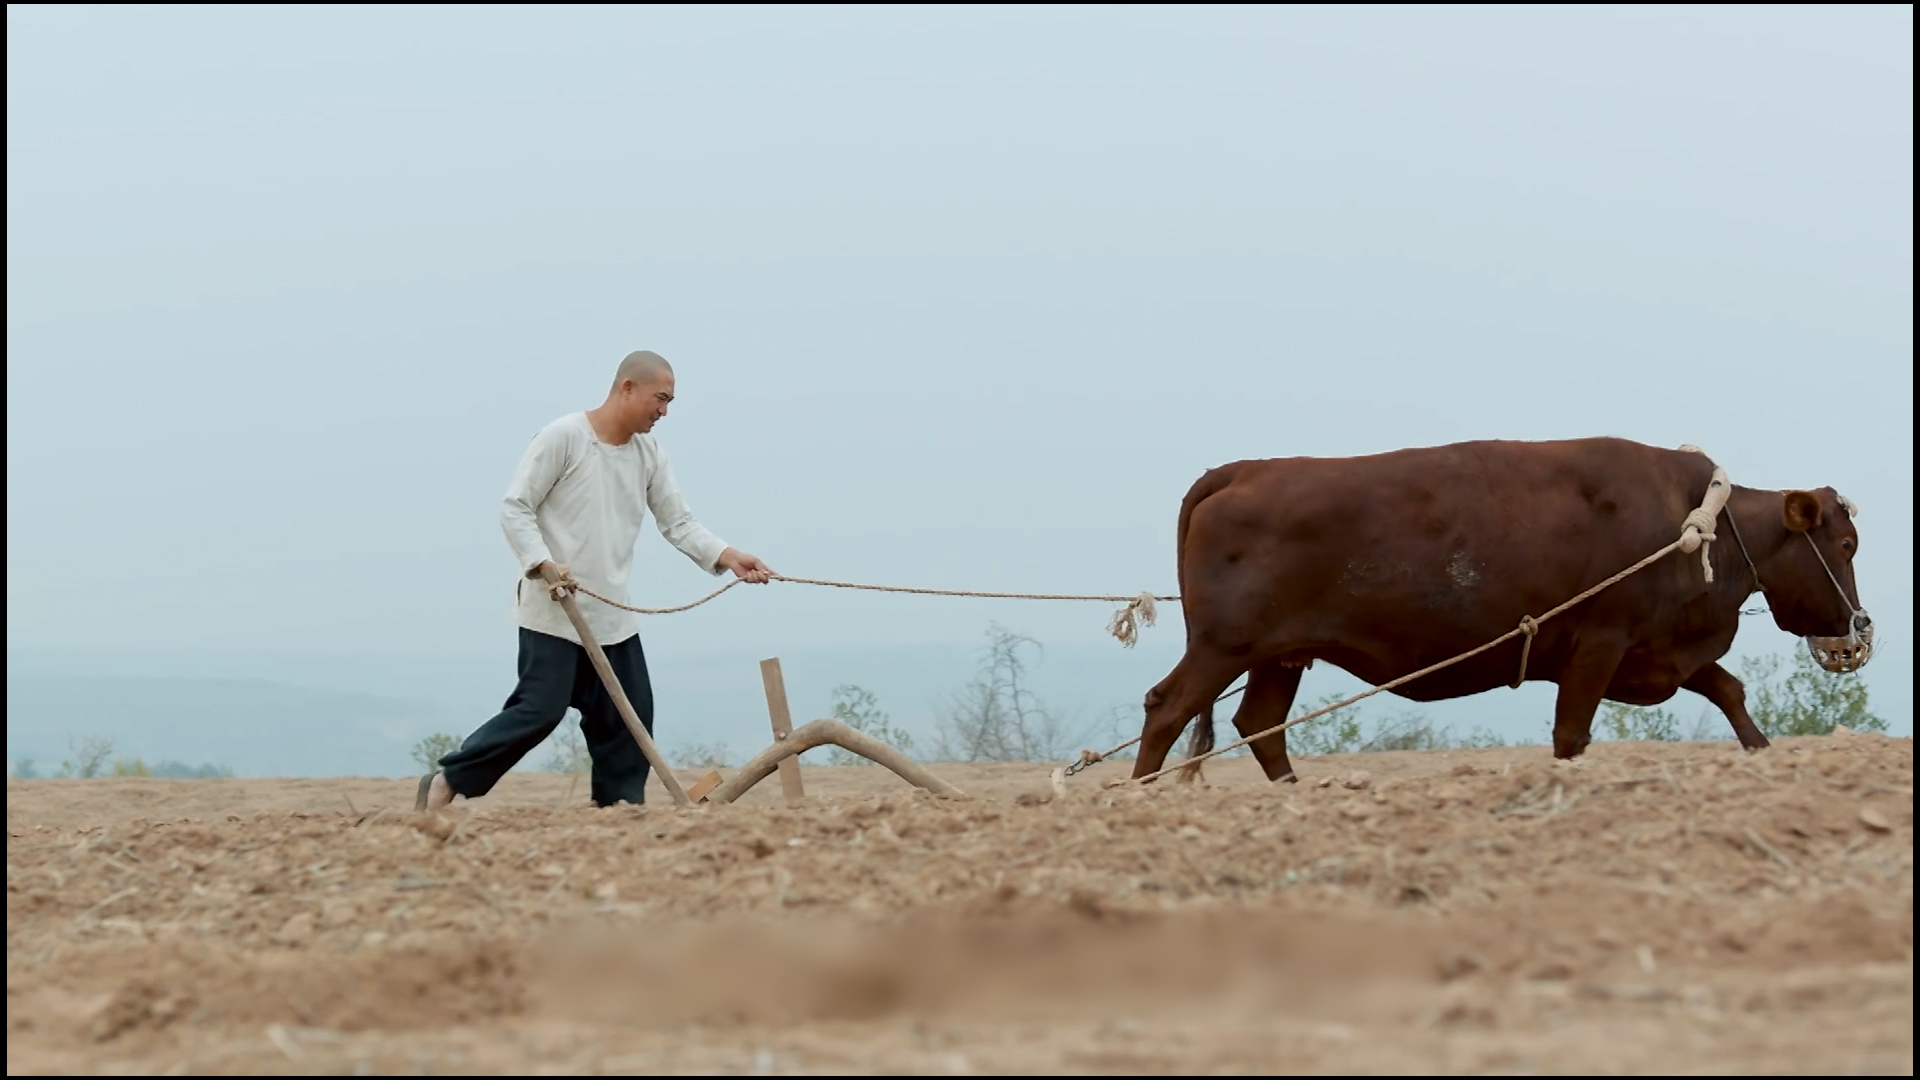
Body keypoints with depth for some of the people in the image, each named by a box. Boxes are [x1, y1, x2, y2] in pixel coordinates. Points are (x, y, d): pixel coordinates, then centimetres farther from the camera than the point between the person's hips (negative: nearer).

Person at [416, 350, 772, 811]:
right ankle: (448, 782, -1)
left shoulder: (649, 454, 8)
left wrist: (727, 556, -10)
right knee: (540, 709, -12)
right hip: (552, 612, -7)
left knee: (630, 716, 3)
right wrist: (543, 564, -24)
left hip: (612, 615, 7)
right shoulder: (564, 436, -11)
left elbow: (679, 523, 7)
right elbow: (515, 508, -11)